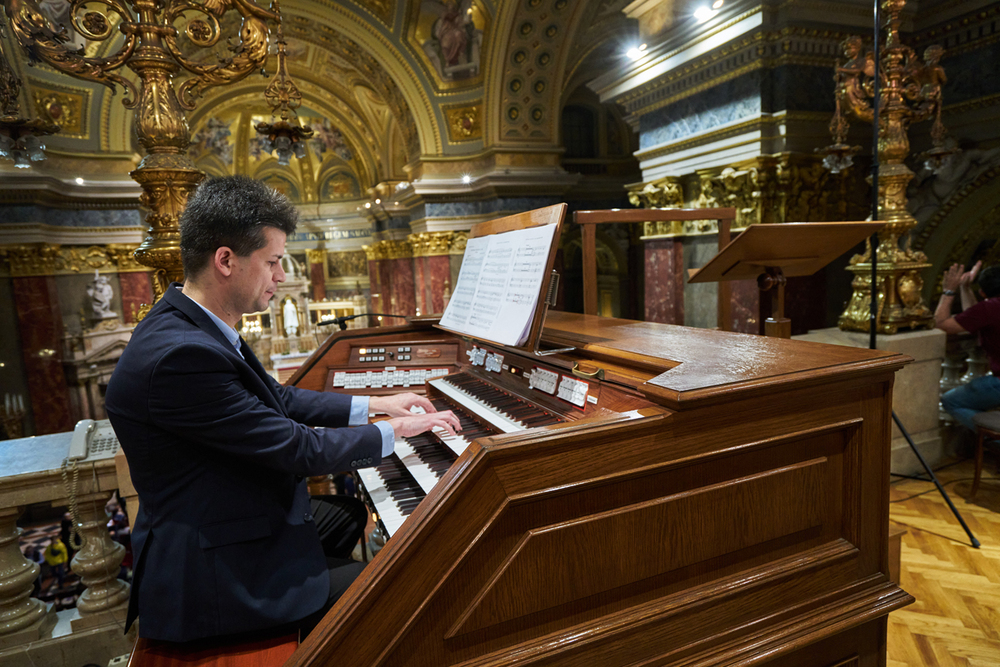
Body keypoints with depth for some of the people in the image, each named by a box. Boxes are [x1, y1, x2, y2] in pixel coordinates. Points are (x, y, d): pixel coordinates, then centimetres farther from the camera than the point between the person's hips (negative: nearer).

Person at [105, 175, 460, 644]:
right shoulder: (180, 355, -31)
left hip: (247, 519, 10)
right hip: (211, 576, -10)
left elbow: (280, 401, 10)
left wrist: (374, 404, 8)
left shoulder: (195, 326, 1)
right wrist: (394, 432, -13)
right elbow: (296, 448, -26)